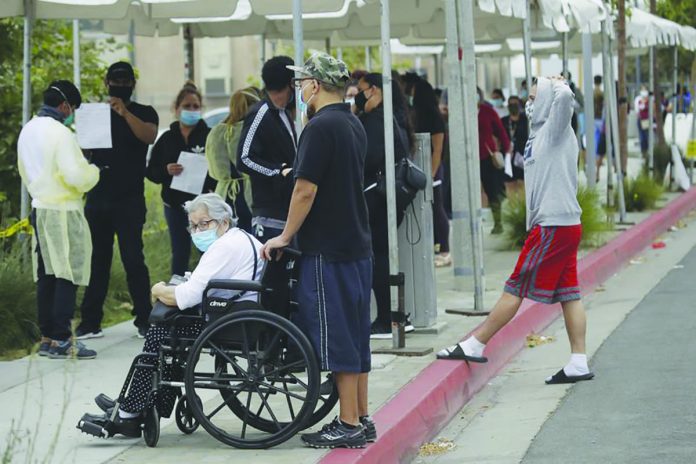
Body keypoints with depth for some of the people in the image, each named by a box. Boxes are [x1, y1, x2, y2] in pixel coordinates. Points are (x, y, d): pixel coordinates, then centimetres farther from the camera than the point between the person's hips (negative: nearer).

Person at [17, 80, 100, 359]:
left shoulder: (28, 130, 10)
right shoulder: (60, 133, -17)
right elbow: (76, 176, -21)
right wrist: (93, 171, -2)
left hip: (39, 209, 9)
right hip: (63, 212, -9)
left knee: (46, 276, 12)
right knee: (67, 276, -5)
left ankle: (46, 338, 15)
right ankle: (61, 340, -6)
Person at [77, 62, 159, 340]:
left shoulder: (144, 113, 5)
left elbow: (149, 136, -16)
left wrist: (125, 113, -28)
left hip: (129, 200, -4)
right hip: (98, 198, 4)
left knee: (133, 259, -8)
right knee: (97, 259, 5)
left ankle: (144, 319, -2)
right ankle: (90, 322, 6)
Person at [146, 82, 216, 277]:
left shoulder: (210, 136, -1)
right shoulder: (167, 139, 8)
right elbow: (151, 171, 7)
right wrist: (166, 171, -13)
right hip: (175, 204, 3)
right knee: (180, 254, 9)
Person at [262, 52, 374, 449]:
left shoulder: (321, 127, -16)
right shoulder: (354, 125, 13)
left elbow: (306, 190, -18)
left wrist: (286, 236, -8)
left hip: (327, 249, -9)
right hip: (357, 245, 9)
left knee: (337, 339, -4)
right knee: (356, 337, 13)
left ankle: (349, 426, -1)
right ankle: (361, 420, 18)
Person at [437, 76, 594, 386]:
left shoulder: (555, 131, -10)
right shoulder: (543, 134, 19)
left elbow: (564, 97, -28)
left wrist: (558, 84, -10)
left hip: (553, 226, -10)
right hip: (565, 224, 10)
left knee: (516, 288, -4)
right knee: (568, 294, 6)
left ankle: (474, 345, 0)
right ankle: (578, 363, 6)